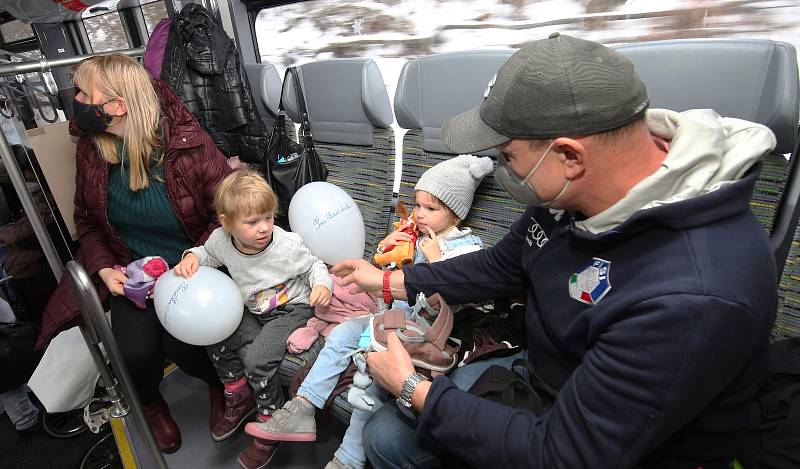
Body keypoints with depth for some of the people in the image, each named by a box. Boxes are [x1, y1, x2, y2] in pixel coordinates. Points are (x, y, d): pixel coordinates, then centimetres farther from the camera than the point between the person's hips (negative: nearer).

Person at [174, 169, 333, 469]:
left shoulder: (288, 245, -26)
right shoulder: (222, 240, -13)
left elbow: (313, 266, -9)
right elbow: (208, 253, 12)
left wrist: (322, 285, -30)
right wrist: (192, 258, -9)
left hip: (292, 309, -6)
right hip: (254, 310, 7)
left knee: (257, 359, -21)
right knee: (217, 342, -1)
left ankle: (272, 422, 5)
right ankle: (240, 399, 25)